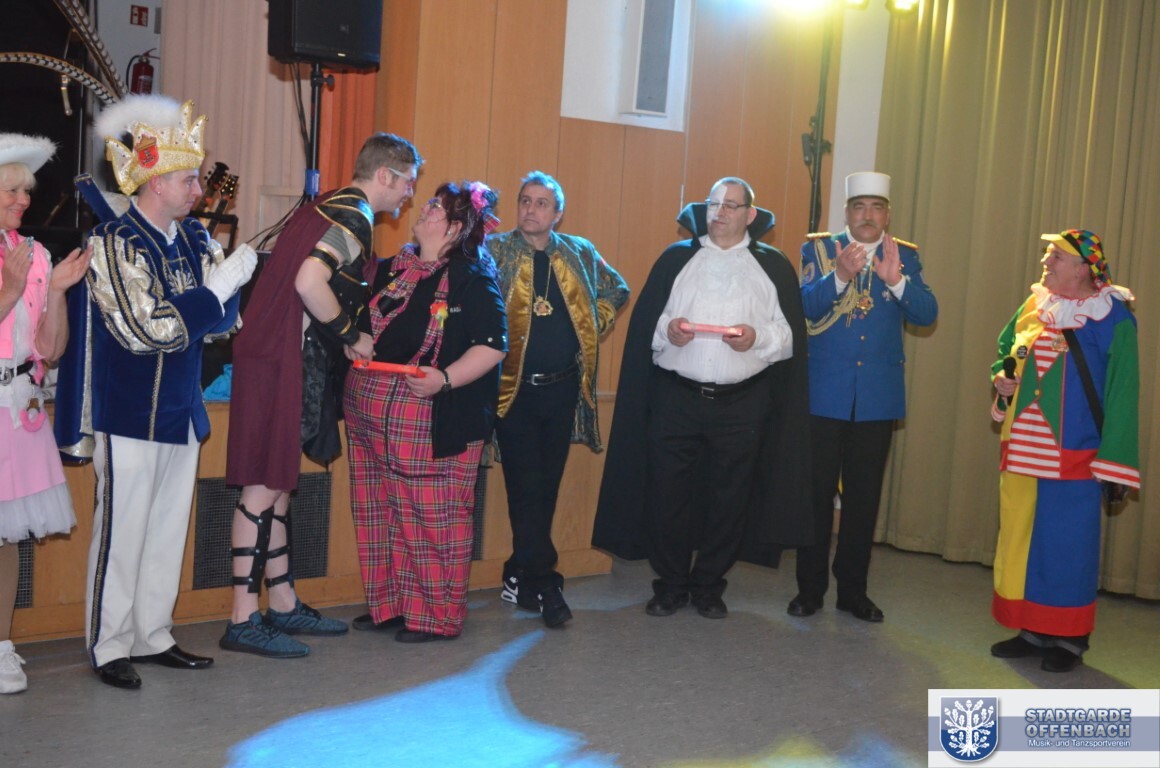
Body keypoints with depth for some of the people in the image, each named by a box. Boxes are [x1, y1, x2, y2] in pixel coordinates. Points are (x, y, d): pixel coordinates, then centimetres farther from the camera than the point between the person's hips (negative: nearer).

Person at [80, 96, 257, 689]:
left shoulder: (194, 239, 7)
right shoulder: (114, 241, -11)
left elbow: (220, 321, 8)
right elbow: (144, 330, -19)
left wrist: (227, 275, -12)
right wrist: (217, 287, -19)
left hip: (182, 411, 7)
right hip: (131, 415, -7)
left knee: (169, 528, 13)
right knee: (122, 530, 1)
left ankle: (152, 636, 25)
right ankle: (109, 647, 13)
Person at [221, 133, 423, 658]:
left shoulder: (331, 208, 17)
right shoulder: (353, 218, -12)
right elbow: (309, 282, -26)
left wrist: (343, 338, 15)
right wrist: (350, 335, -13)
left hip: (290, 360, 10)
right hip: (283, 361, -10)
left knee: (277, 484, 14)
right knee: (265, 486, -7)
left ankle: (283, 604, 23)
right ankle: (244, 620, -3)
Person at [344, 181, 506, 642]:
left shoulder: (471, 278, -8)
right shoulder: (393, 268, 14)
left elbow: (494, 344, -15)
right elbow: (365, 323, 28)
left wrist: (446, 378, -23)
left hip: (430, 420, -8)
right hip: (370, 414, 8)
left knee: (431, 519, 0)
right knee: (381, 516, 13)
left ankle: (437, 616, 12)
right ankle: (390, 605, 26)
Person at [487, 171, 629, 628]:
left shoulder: (580, 254, 9)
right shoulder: (495, 251, -1)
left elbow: (616, 290, 22)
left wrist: (595, 326, 11)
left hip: (562, 388, 4)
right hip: (514, 386, -3)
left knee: (545, 487, 9)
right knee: (525, 487, -4)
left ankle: (521, 577, 21)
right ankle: (542, 582, 3)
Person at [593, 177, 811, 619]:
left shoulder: (773, 266, 7)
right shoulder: (676, 258, 10)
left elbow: (791, 335, 4)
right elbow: (643, 322, 8)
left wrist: (757, 338, -14)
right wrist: (667, 330, -12)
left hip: (741, 404, 0)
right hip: (676, 397, 1)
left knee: (729, 497, 5)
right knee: (668, 491, 2)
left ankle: (708, 586, 21)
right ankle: (670, 585, 18)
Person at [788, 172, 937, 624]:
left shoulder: (905, 257, 6)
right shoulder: (819, 250, 2)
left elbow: (927, 314, -6)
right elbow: (803, 307, -12)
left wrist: (896, 279, -22)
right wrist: (839, 276, -27)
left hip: (878, 397, 2)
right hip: (823, 394, -2)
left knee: (865, 497, 8)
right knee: (817, 493, 3)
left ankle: (853, 591, 19)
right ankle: (810, 588, 15)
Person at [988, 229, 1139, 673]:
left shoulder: (1112, 319, -7)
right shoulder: (1033, 308, 9)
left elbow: (1122, 393, -8)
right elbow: (1005, 350, 26)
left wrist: (1115, 462, -12)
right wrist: (1002, 378, 3)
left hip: (1074, 454, -6)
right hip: (1022, 450, 6)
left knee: (1069, 544, 1)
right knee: (1020, 536, 10)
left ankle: (1068, 639, 14)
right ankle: (1030, 630, 22)